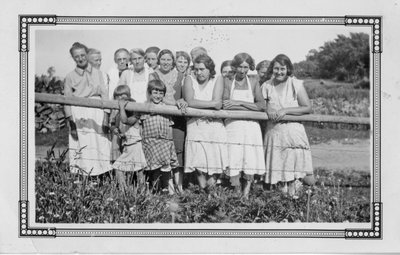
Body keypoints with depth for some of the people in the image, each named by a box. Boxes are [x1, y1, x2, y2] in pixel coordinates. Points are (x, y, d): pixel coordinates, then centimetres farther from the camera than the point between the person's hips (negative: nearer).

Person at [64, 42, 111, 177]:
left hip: (97, 113, 2)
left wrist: (106, 117, -1)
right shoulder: (70, 77, 5)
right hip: (79, 115, -2)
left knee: (100, 148, -3)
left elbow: (104, 95, 7)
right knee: (82, 150, -7)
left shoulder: (97, 73, 10)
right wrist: (71, 123, -5)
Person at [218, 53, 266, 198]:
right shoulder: (226, 81, 6)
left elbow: (262, 106, -3)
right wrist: (249, 106, -13)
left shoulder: (253, 83, 9)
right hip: (232, 125, -1)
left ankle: (246, 195, 8)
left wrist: (239, 103, -10)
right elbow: (222, 104, -7)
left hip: (251, 125, 1)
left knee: (251, 161, -3)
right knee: (233, 162, -8)